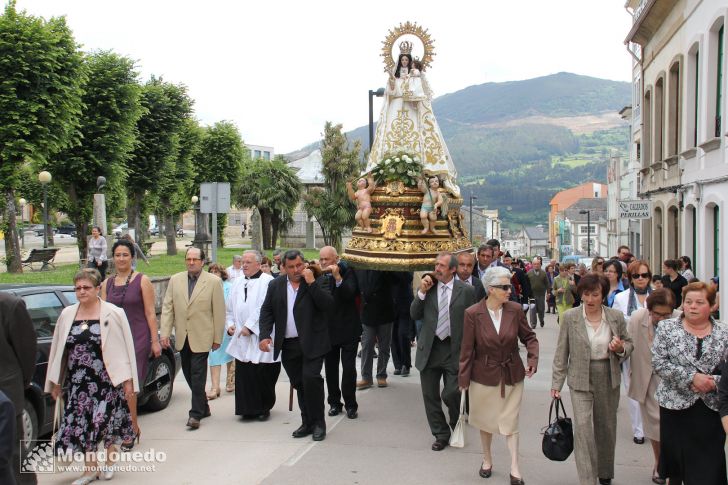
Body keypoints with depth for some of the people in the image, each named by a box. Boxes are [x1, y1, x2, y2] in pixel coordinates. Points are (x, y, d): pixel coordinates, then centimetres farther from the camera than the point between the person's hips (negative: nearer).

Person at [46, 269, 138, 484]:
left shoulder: (113, 314, -4)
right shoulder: (67, 314, 8)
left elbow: (125, 347, -4)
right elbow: (58, 349, 13)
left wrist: (127, 379, -7)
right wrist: (56, 381, 13)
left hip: (107, 380, -4)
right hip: (76, 382, 4)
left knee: (106, 421, 0)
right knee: (82, 424, 5)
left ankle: (109, 461, 25)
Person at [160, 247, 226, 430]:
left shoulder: (213, 281, -4)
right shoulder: (175, 280, 7)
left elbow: (219, 311, -4)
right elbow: (167, 308, 6)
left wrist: (217, 338, -4)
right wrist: (165, 333, -3)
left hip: (201, 337, -4)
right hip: (182, 337, 5)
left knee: (198, 375, -6)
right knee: (189, 374, 12)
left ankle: (196, 414, 2)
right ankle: (203, 407, 28)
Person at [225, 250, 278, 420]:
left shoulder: (267, 281, -7)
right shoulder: (238, 283, 14)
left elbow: (264, 308, -15)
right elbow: (229, 308, 20)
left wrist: (250, 326, -17)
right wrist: (229, 324, 6)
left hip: (260, 337, -6)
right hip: (241, 339, 6)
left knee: (262, 374, 0)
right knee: (243, 374, 5)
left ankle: (264, 408, 16)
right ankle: (248, 408, 15)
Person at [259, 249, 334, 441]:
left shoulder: (318, 282, -1)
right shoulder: (275, 285, 9)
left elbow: (328, 305, -14)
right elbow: (266, 311, 9)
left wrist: (311, 282, -18)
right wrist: (265, 335, -3)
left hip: (312, 343, -4)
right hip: (288, 345, 4)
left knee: (311, 378, -15)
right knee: (299, 384, 10)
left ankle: (318, 423, 0)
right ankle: (307, 423, 21)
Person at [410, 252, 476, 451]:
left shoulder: (466, 290, -4)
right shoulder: (427, 286, 3)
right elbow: (414, 315, 2)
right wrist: (422, 293, -11)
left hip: (454, 350, -3)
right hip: (429, 349, 3)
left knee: (451, 394, -4)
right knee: (430, 396, 9)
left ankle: (457, 426, 28)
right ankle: (441, 435, 28)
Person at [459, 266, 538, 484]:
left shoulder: (515, 309, -9)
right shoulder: (473, 313, -14)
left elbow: (529, 337, 4)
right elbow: (467, 349, -9)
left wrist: (533, 358, -12)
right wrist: (464, 379, -6)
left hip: (512, 374, 1)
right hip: (484, 374, 0)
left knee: (510, 422, 4)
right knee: (485, 420, 17)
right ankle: (487, 460, 36)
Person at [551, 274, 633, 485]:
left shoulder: (616, 317, -1)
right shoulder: (570, 317, -6)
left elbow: (629, 343, 12)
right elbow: (561, 353, -2)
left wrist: (621, 348, -12)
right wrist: (557, 383, -2)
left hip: (609, 379, 2)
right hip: (581, 380, -2)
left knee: (606, 427, 15)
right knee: (583, 427, -12)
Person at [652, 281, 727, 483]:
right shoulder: (667, 328, 1)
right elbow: (659, 362, -8)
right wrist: (692, 377, -16)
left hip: (712, 408, 1)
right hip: (676, 405, 0)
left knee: (709, 467, 0)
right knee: (675, 459, 10)